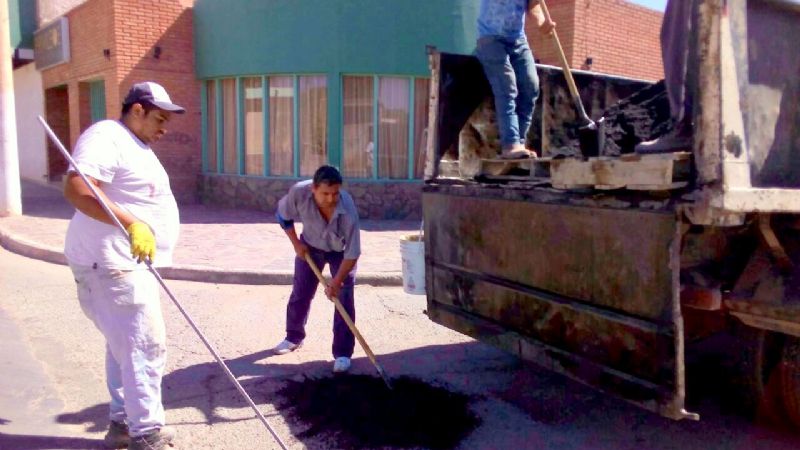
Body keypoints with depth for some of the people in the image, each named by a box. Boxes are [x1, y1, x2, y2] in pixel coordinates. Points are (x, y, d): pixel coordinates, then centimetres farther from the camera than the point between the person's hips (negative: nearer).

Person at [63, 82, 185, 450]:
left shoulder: (135, 145, 19)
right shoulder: (106, 138, -14)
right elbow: (76, 189, -29)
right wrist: (133, 225, -33)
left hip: (129, 264, 11)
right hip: (112, 264, -11)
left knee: (126, 346, 16)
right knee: (144, 348, -8)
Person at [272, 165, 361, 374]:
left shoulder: (348, 210, -39)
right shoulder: (299, 192, -33)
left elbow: (352, 253, -32)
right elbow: (283, 215, -10)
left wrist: (336, 283, -32)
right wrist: (296, 244, -9)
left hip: (341, 251, -2)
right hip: (310, 246, 3)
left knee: (343, 298, -10)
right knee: (300, 293, 11)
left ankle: (342, 353, -1)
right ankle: (294, 337, 34)